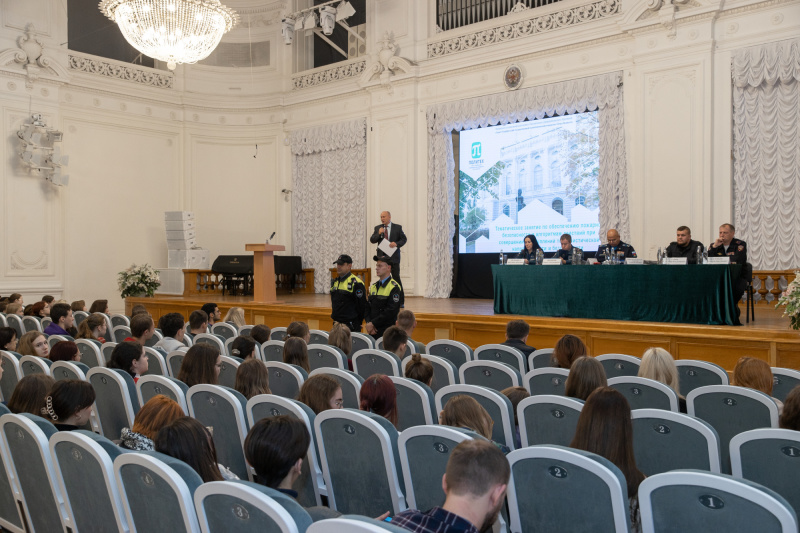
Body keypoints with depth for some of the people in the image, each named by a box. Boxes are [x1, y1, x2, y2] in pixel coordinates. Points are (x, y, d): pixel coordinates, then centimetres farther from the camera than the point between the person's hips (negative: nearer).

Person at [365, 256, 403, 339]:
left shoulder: (395, 288, -8)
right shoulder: (373, 287, 14)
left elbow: (391, 311, -17)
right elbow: (367, 308, 12)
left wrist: (373, 323, -14)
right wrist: (369, 323, -5)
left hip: (387, 332, -6)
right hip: (373, 331, 6)